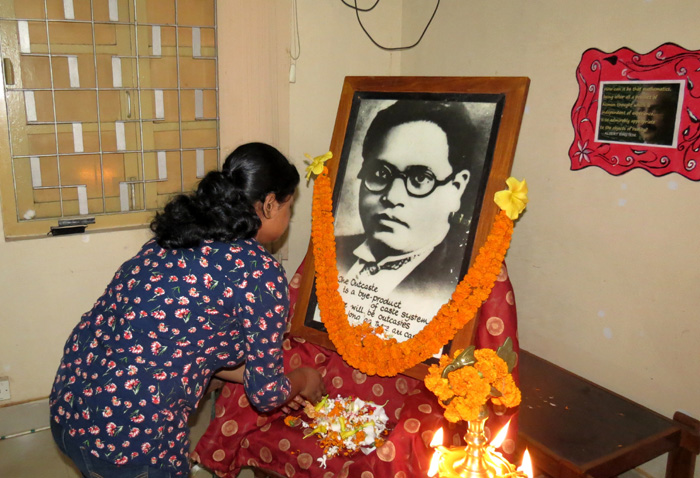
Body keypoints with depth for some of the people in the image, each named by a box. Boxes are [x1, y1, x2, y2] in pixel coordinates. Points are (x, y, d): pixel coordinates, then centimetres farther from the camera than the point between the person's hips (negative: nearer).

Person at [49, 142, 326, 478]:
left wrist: (260, 375, 23)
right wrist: (302, 380, 16)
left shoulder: (175, 238, 6)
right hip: (129, 440, -7)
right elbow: (265, 394, -6)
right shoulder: (261, 272, -15)